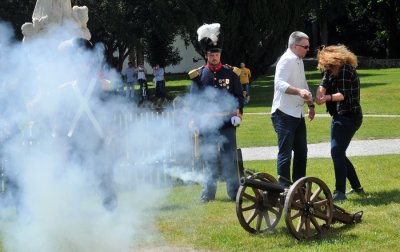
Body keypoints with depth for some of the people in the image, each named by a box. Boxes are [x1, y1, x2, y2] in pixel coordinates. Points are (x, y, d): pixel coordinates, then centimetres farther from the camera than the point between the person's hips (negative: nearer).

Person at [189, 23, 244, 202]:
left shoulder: (231, 73, 6)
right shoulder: (198, 75, 6)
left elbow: (239, 96, 8)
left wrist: (237, 114, -6)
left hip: (227, 123, 0)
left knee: (230, 158, 1)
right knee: (208, 159, 5)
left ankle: (234, 192, 7)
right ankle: (208, 193, 13)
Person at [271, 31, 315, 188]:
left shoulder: (299, 61, 17)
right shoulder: (287, 60, -15)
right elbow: (280, 84, -29)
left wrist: (310, 105, 23)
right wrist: (299, 91, -42)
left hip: (298, 114, 10)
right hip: (284, 114, -10)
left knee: (301, 152, 12)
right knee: (285, 153, -8)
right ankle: (284, 187, -4)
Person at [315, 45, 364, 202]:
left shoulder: (346, 70, -14)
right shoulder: (333, 71, 15)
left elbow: (345, 95, -20)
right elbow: (323, 86, 5)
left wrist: (328, 97, -33)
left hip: (349, 117, -11)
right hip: (340, 117, 11)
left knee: (337, 152, -18)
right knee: (338, 153, 14)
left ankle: (340, 192, -21)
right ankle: (357, 187, 24)